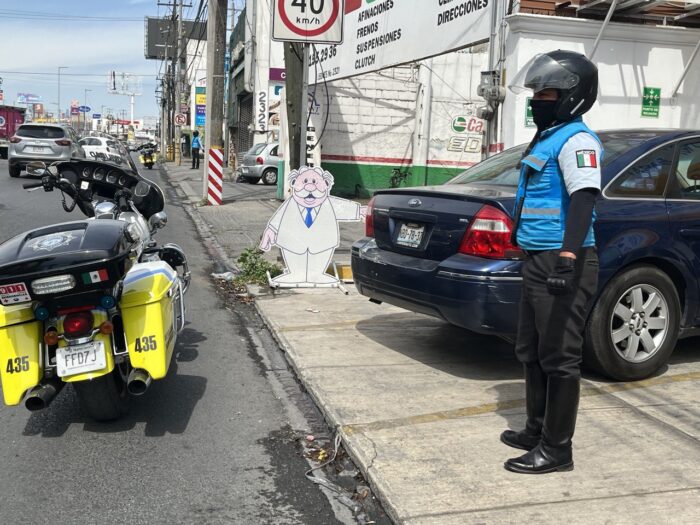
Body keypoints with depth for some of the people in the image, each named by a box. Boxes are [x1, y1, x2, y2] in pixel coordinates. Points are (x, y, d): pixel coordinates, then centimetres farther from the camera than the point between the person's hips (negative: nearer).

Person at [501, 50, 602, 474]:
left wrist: (568, 256, -36)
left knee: (559, 358, -3)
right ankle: (537, 431, 31)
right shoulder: (547, 138, 18)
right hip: (538, 260, 11)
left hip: (562, 263, -11)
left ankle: (556, 450, 7)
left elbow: (583, 199, -26)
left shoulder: (576, 140, -13)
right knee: (532, 353, 17)